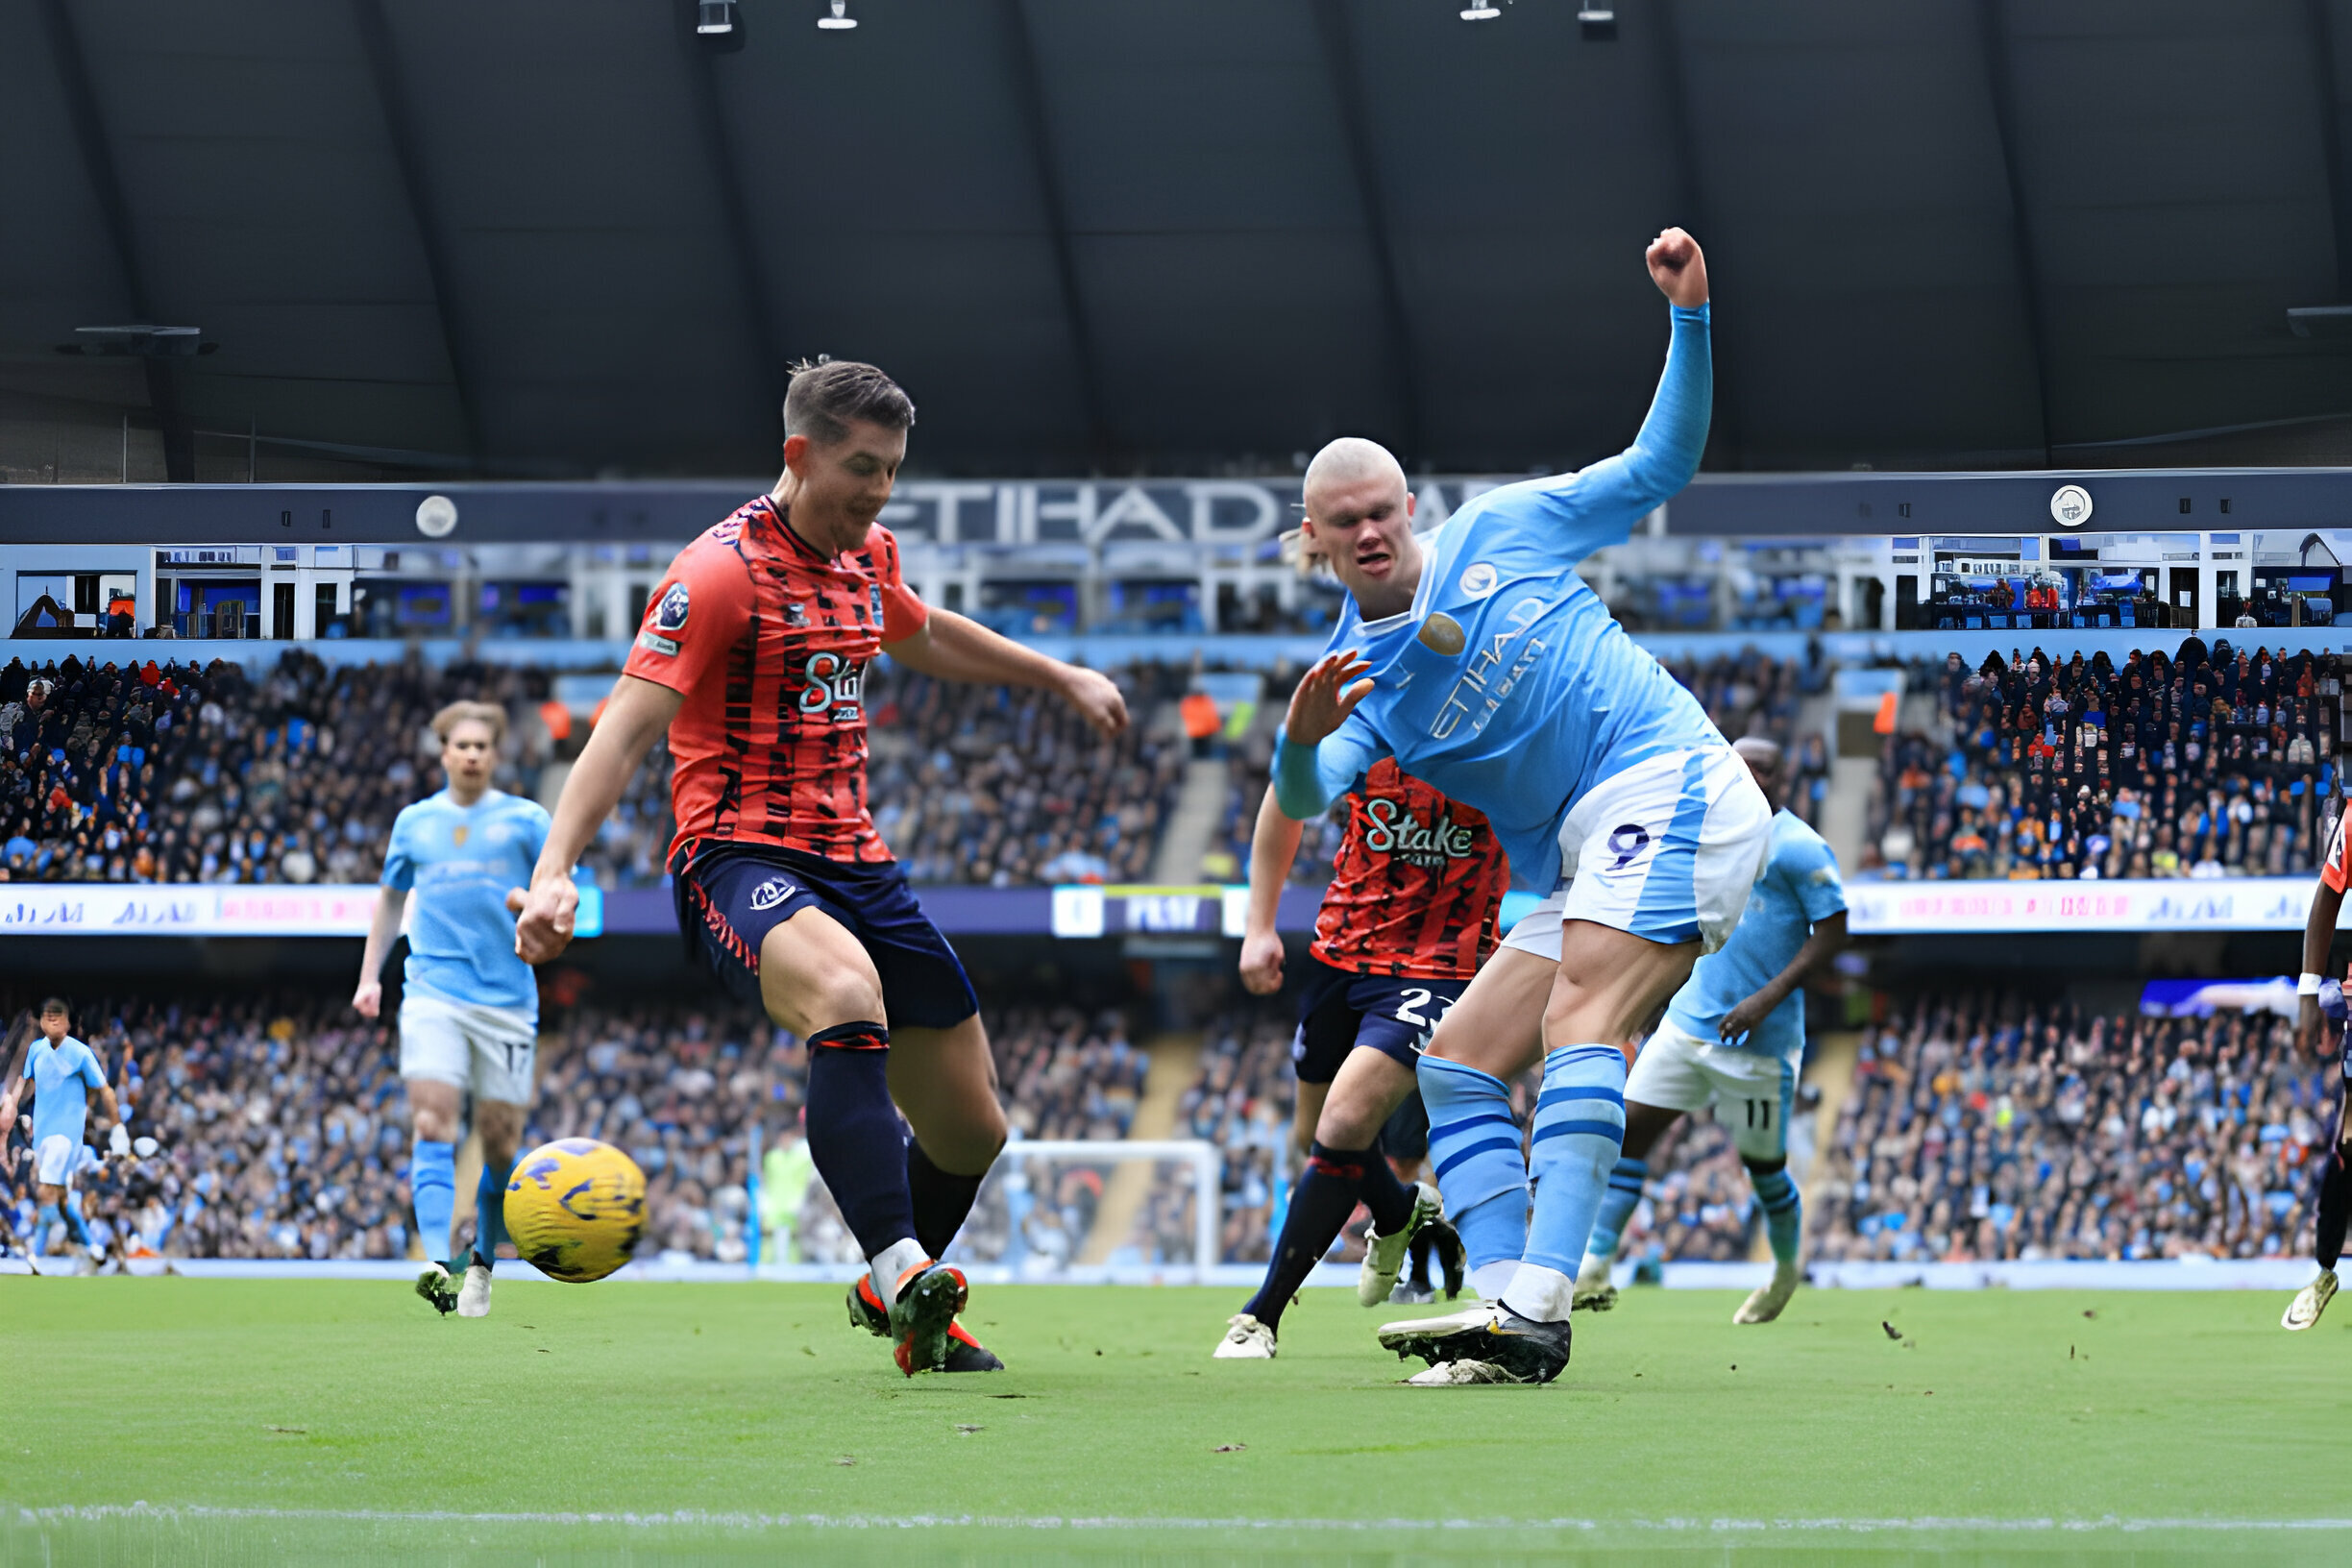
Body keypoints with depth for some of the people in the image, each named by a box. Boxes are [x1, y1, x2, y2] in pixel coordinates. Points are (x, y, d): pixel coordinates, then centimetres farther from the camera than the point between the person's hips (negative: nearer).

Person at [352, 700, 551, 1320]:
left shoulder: (525, 819, 7)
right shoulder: (415, 821, 14)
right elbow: (390, 897, 26)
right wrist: (369, 976, 19)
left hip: (506, 998, 0)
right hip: (432, 995, 0)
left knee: (500, 1142, 2)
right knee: (431, 1124, -18)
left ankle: (482, 1261, 23)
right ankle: (438, 1262, -30)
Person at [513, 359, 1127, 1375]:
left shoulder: (867, 555, 11)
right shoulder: (722, 572, -13)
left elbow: (922, 637, 35)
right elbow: (626, 728, -21)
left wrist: (1062, 678, 44)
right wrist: (555, 871, -33)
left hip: (852, 861, 8)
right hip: (738, 861, -8)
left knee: (970, 1128, 7)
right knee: (849, 996, -40)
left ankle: (898, 1303, 34)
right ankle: (899, 1268, -49)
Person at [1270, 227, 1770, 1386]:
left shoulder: (1504, 531, 6)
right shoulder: (1353, 677, 11)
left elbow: (1660, 465, 13)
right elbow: (1305, 799, -8)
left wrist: (1689, 318, 1)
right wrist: (1301, 738, -32)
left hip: (1671, 785, -7)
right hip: (1581, 866, 7)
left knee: (1579, 1018, -25)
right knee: (1457, 1062, 0)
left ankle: (1536, 1305, -39)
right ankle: (1503, 1301, -7)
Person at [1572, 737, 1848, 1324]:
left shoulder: (1798, 846, -10)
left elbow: (1831, 933, -13)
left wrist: (1765, 1000, -19)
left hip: (1757, 1037, -6)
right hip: (1689, 1021, 6)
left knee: (1764, 1163, 6)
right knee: (1628, 1126, -8)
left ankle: (1787, 1272, 31)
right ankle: (1594, 1268, -10)